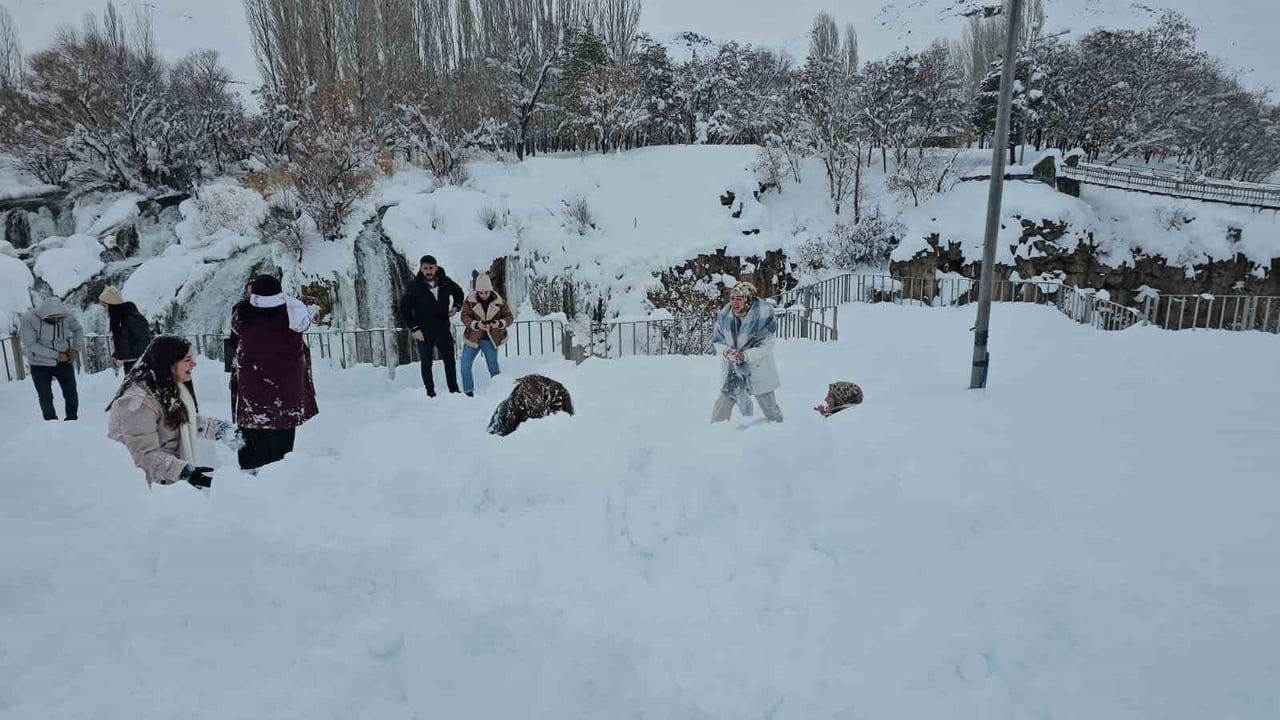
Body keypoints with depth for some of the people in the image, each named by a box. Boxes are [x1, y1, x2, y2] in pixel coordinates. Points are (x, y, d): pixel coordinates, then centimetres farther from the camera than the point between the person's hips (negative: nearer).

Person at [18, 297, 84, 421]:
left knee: (71, 392, 3)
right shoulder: (28, 319, -21)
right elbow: (30, 345, -20)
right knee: (46, 398, 2)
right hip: (40, 364, -2)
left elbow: (78, 329, 7)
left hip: (64, 361, 2)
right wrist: (56, 355, -23)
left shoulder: (66, 315, -14)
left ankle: (72, 420, 19)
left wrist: (76, 349, -3)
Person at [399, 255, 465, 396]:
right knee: (427, 363, 4)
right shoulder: (415, 287, -11)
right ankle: (430, 393, 12)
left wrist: (456, 307, 3)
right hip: (424, 332, -3)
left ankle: (454, 390, 23)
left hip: (443, 329, 3)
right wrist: (414, 329, -9)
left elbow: (459, 292, 19)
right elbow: (404, 308, -5)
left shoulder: (445, 282, -3)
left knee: (450, 360, 11)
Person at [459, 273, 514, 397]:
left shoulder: (499, 301, -8)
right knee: (465, 365, -1)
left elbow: (509, 317, -5)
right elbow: (465, 317, -10)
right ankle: (468, 392, 12)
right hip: (472, 338, 1)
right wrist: (476, 324, -29)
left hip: (491, 340, -1)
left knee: (493, 366, 10)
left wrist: (499, 323, -26)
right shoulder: (469, 300, -9)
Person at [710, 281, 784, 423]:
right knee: (723, 402, 1)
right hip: (732, 370, 3)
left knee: (768, 404, 11)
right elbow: (716, 341, 0)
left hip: (757, 371, -2)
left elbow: (766, 347, -17)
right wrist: (725, 351, -22)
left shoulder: (762, 316, -18)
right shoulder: (724, 315, -8)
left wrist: (746, 355, -32)